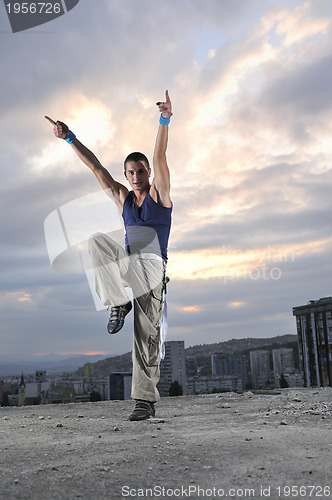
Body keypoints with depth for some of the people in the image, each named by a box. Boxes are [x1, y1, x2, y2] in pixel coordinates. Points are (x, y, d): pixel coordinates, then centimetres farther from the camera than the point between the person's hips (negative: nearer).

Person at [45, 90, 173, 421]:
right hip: (126, 264, 4)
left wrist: (164, 121, -26)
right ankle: (118, 302, -21)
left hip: (151, 268, -3)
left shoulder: (159, 193, 3)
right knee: (97, 241, -27)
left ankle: (145, 400, -4)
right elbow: (96, 167, 8)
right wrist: (69, 138, 0)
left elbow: (160, 157, -12)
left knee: (146, 332, -9)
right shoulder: (122, 198, 14)